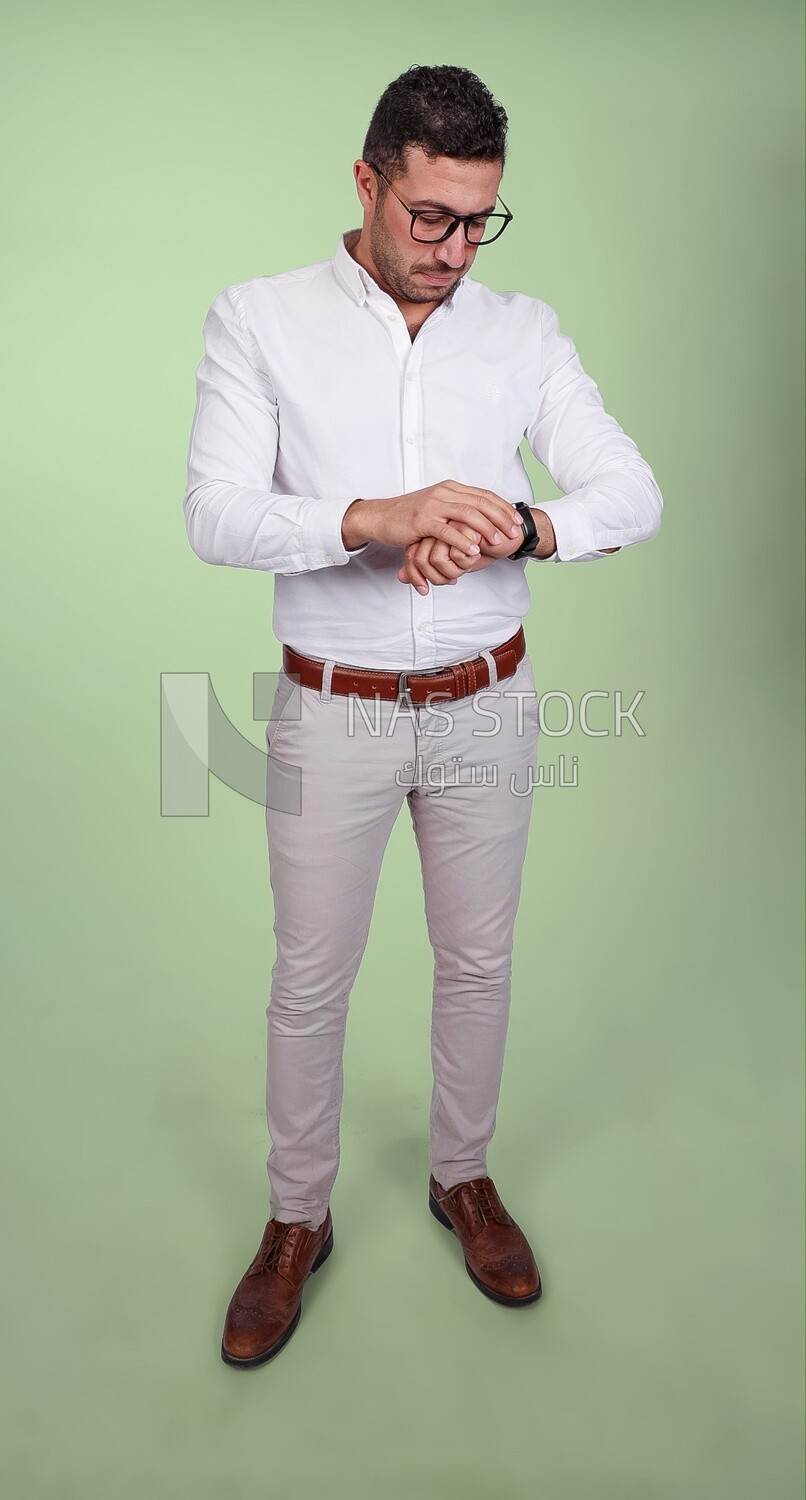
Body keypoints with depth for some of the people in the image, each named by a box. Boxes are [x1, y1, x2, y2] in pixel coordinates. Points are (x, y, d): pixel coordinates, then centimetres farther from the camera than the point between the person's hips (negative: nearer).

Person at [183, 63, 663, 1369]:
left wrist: (519, 527, -28)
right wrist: (377, 518, -33)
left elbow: (636, 494, -7)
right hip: (332, 714, -2)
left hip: (486, 708, 2)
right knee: (311, 978, 10)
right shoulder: (259, 321, -5)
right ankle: (299, 1219, 34)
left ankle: (465, 1177, 41)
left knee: (479, 960, 15)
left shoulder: (526, 333, 1)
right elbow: (215, 518, -16)